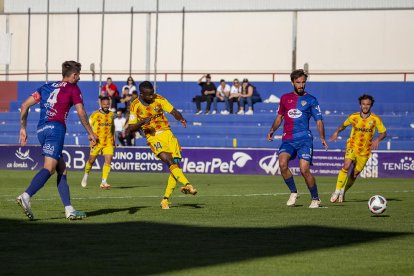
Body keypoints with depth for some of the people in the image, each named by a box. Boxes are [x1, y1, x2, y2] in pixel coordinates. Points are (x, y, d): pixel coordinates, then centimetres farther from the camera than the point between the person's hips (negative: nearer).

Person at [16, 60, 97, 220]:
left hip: (41, 129, 7)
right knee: (49, 167, -19)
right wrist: (90, 133, 13)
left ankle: (69, 209, 4)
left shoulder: (47, 87, 23)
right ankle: (26, 197, -39)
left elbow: (25, 105, 18)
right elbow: (81, 113, 3)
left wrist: (23, 129, 20)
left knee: (62, 170, 11)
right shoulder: (73, 89, 7)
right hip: (56, 128, -7)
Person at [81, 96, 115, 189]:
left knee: (108, 160, -11)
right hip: (97, 142, -3)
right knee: (91, 160, 7)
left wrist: (114, 139, 20)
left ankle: (104, 182, -10)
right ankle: (86, 176, 34)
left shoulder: (111, 114, 8)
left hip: (108, 142, 3)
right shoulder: (95, 115, -5)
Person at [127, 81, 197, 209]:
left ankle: (165, 200, 2)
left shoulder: (159, 99, 1)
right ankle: (186, 184, -41)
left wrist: (181, 118, -20)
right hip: (152, 137, -3)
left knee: (176, 164, -6)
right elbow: (130, 128, -3)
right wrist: (142, 122, -22)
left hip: (167, 133, 3)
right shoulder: (135, 106, -4)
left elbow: (173, 111, 2)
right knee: (169, 160, -27)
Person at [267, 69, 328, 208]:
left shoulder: (311, 100, 5)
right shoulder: (285, 98, 15)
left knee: (304, 170, -14)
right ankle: (293, 192, -2)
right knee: (282, 164, -22)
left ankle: (315, 199, 5)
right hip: (287, 139, 3)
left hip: (304, 139, -3)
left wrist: (322, 137, -12)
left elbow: (319, 121, 3)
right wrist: (272, 130, 9)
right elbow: (279, 117, 25)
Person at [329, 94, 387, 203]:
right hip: (352, 146, -1)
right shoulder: (353, 117, 0)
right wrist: (336, 132, 5)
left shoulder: (375, 119, -3)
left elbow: (383, 133, 3)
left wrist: (377, 140, -16)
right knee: (346, 166, -25)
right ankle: (337, 191, -19)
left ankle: (343, 191, 26)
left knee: (354, 174, 5)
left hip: (365, 151, 1)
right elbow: (344, 125, 20)